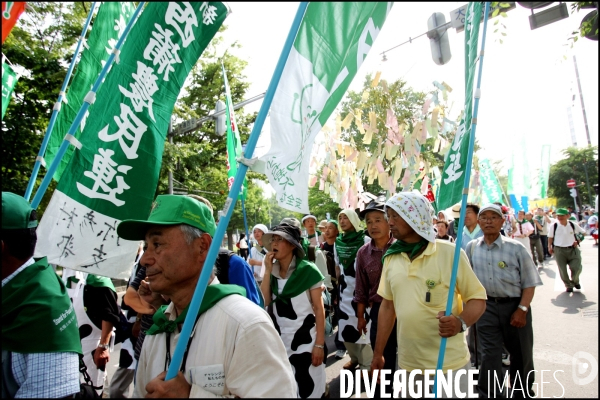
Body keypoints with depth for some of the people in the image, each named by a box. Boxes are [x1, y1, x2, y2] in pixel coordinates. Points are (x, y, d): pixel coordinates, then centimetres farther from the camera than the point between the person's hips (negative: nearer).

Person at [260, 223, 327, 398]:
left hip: (305, 340, -5)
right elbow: (264, 302, -8)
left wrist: (319, 344, -13)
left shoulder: (308, 270, -13)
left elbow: (319, 309, -11)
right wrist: (268, 271, -13)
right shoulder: (273, 270, 2)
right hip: (279, 340, 5)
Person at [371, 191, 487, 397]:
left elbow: (477, 298, -6)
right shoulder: (390, 258, 2)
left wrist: (461, 322, -26)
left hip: (449, 363, -4)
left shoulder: (450, 253, -12)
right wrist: (378, 353, 13)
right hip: (407, 363, 4)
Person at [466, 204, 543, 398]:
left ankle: (523, 392, 40)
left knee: (521, 353, 16)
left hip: (514, 305, -1)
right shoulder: (472, 248, 0)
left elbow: (529, 282, -6)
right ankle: (489, 394, 15)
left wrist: (522, 309, -13)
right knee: (489, 354, 2)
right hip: (487, 306, 1)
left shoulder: (515, 247, -9)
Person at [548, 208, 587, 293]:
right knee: (562, 270, 1)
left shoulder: (573, 225, -2)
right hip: (559, 250, -1)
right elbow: (550, 237, 4)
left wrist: (577, 241, 1)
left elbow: (583, 232, 13)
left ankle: (575, 281, 28)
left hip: (572, 249, 1)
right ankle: (568, 285, 23)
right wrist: (549, 247, -3)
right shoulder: (553, 226, -7)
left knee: (577, 268, -5)